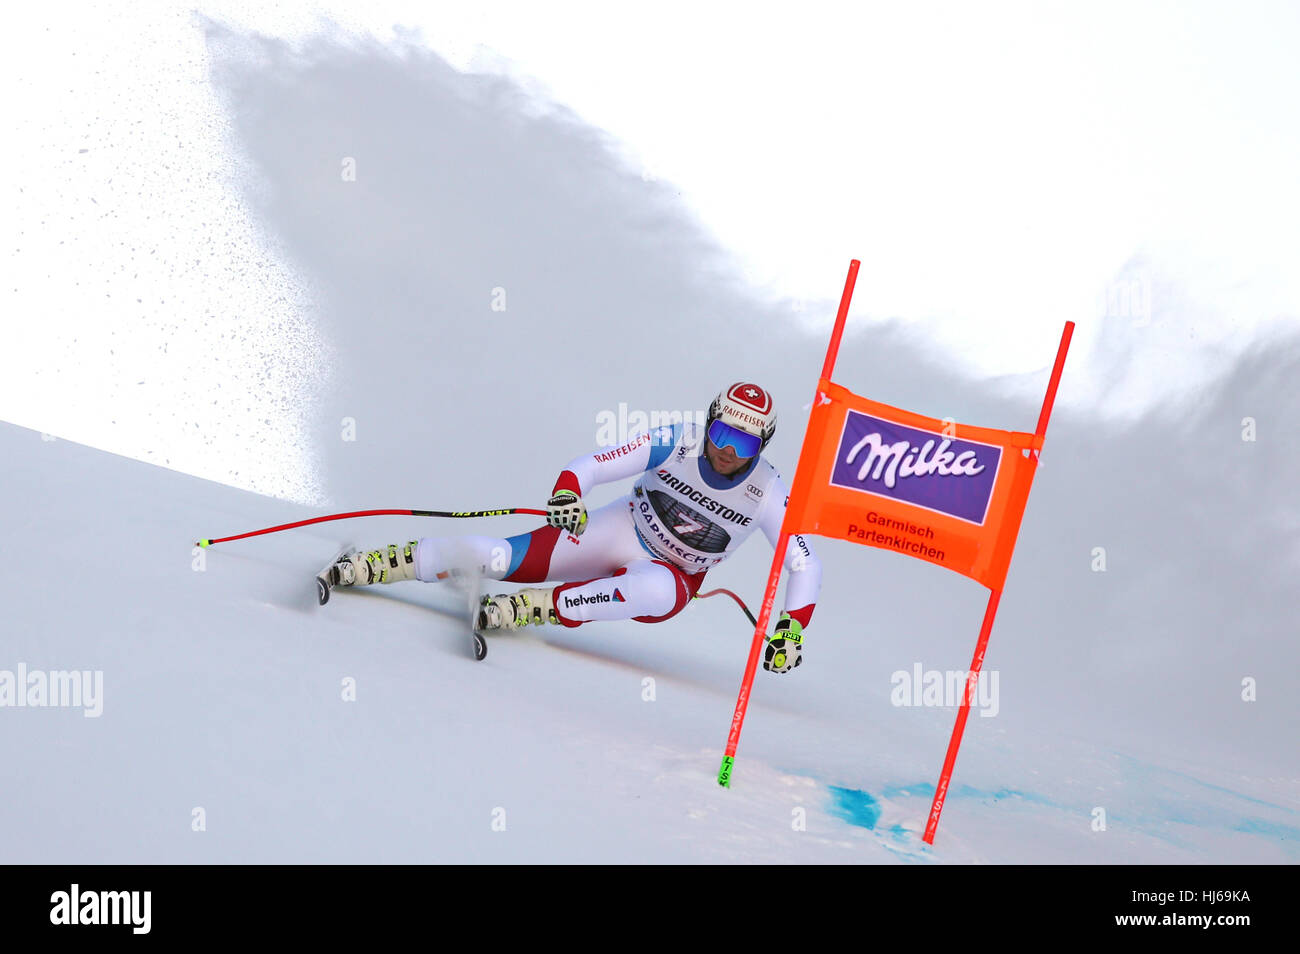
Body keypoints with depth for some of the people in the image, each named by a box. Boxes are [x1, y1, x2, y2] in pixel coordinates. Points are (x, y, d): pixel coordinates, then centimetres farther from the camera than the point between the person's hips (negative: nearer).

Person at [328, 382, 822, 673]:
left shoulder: (767, 492, -19)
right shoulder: (677, 442, -20)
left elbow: (806, 565, -13)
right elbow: (591, 464, -20)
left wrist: (793, 628, -27)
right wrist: (567, 492, -42)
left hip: (673, 574, 0)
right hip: (620, 529, 1)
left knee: (660, 592, -42)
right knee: (496, 559, -16)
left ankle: (528, 609, -34)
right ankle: (377, 564, 3)